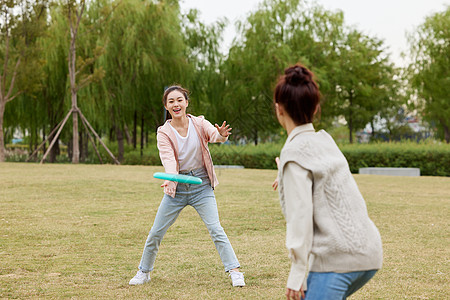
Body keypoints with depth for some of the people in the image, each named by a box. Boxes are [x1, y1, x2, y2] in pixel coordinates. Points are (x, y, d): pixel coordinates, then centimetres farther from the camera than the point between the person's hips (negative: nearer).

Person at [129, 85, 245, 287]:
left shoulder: (199, 123, -4)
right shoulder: (164, 132, -6)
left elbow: (214, 134, -24)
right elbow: (168, 158, -21)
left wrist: (222, 135, -50)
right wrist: (170, 179, -42)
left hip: (201, 185, -1)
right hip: (176, 187, 1)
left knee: (215, 229, -12)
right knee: (156, 233, 6)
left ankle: (235, 271, -5)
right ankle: (144, 272, 25)